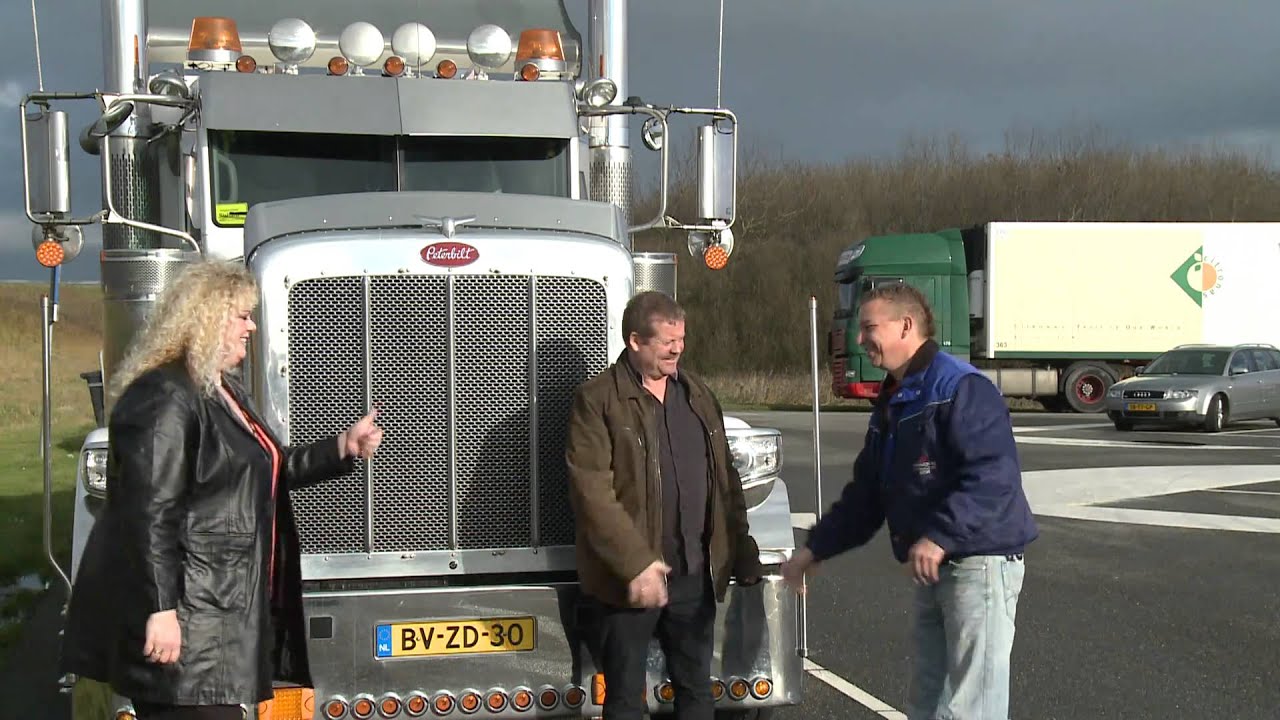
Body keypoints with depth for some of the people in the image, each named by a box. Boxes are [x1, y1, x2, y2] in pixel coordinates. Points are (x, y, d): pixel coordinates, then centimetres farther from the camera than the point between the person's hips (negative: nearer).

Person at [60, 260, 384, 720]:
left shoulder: (223, 392, 17)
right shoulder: (165, 398, -17)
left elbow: (266, 471, 26)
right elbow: (148, 513, -22)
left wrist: (343, 447, 16)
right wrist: (159, 610, -24)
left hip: (221, 609, 10)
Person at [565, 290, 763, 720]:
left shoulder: (698, 396, 12)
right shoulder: (597, 401, -9)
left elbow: (724, 479, 16)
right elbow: (592, 491, -17)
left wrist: (742, 551, 15)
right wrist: (635, 563, -21)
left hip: (694, 573, 6)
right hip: (629, 577, -5)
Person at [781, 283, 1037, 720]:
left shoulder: (961, 389, -14)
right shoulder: (892, 403, 17)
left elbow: (993, 474, -26)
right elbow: (866, 494, 21)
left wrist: (940, 536, -33)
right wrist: (815, 550, 16)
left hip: (980, 561, -10)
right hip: (935, 567, 10)